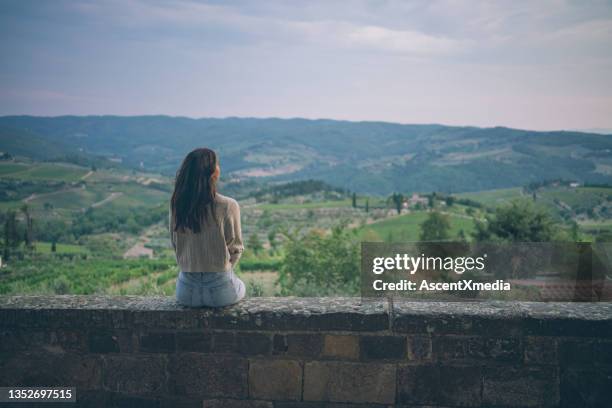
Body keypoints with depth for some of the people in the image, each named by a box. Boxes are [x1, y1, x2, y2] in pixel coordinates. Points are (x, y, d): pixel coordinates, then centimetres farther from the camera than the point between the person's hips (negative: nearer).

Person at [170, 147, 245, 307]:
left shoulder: (177, 205, -7)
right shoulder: (228, 206, -18)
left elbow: (175, 245, 3)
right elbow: (235, 248, -7)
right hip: (220, 291, -3)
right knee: (240, 285, 33)